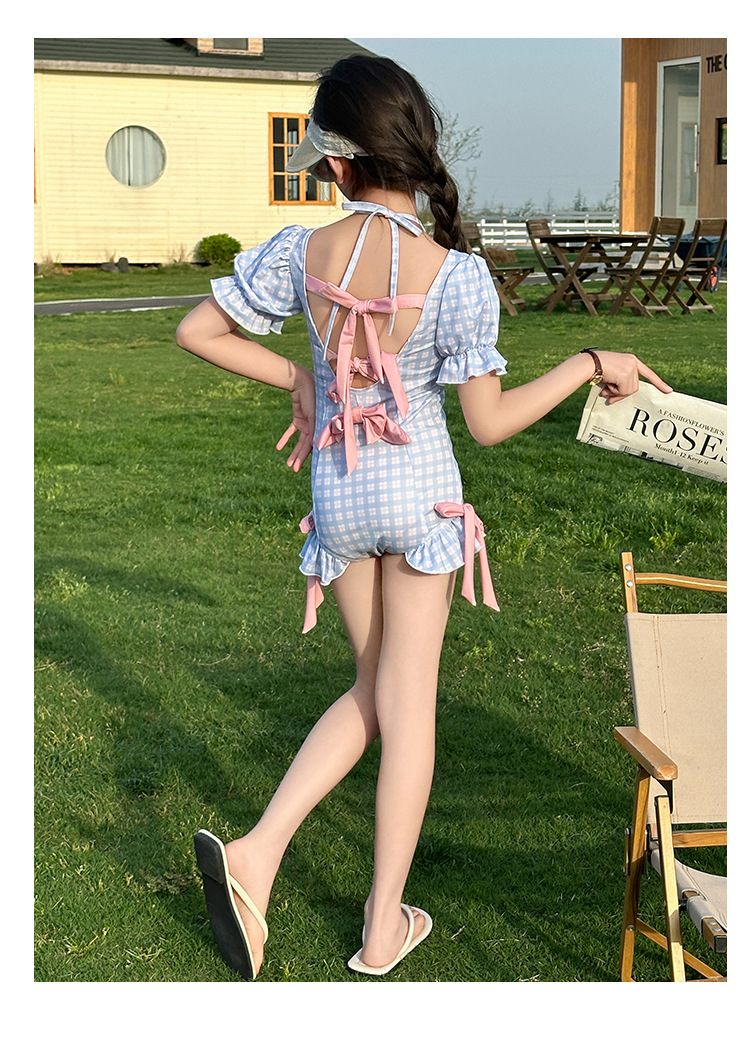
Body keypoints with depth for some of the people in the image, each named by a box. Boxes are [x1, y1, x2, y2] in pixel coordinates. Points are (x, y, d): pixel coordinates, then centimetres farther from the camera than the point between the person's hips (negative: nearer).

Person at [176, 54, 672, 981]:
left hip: (339, 492, 3)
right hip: (422, 494, -3)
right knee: (409, 703, 8)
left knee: (373, 691, 20)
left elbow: (196, 331, -1)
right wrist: (590, 365, -1)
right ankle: (385, 927, 17)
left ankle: (255, 854, 5)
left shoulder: (299, 255, -12)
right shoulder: (457, 276, -19)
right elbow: (489, 422, -13)